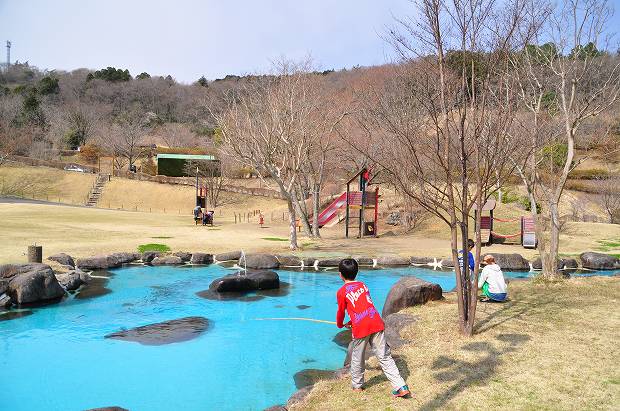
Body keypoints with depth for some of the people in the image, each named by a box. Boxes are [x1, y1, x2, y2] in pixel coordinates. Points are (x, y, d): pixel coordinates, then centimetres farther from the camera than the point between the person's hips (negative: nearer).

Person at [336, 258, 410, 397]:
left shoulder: (341, 292, 2)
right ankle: (401, 387, 3)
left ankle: (357, 385, 32)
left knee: (357, 358, 17)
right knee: (385, 357, 8)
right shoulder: (363, 285, 19)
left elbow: (341, 312, 12)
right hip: (376, 323, 4)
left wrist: (340, 324, 34)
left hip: (360, 328, -4)